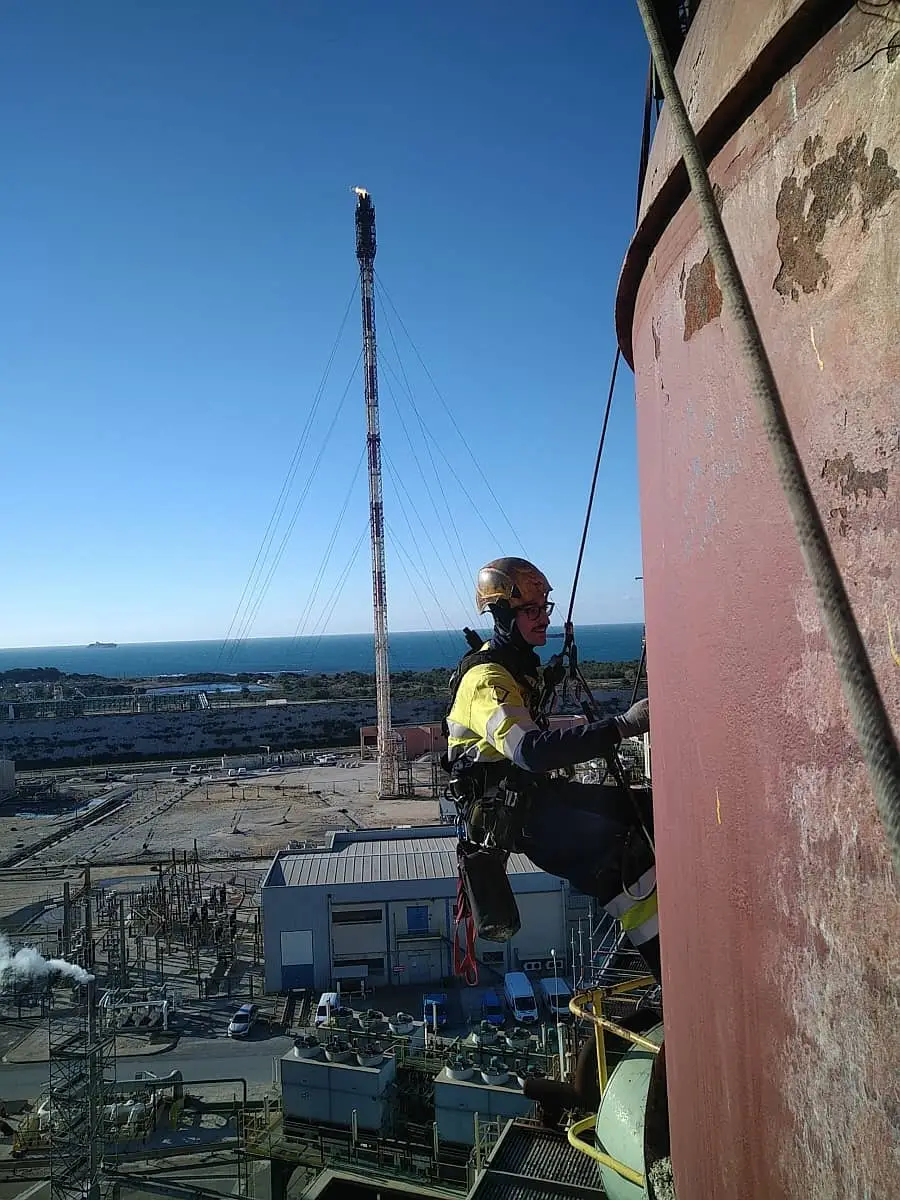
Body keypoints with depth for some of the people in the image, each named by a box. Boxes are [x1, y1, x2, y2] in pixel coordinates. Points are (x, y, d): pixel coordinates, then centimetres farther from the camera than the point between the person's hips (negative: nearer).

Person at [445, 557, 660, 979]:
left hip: (534, 793, 10)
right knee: (622, 847, -27)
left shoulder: (519, 663, 14)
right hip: (507, 811, -10)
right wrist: (622, 726, -39)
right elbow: (529, 750, -35)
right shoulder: (486, 678, -18)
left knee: (646, 811, -3)